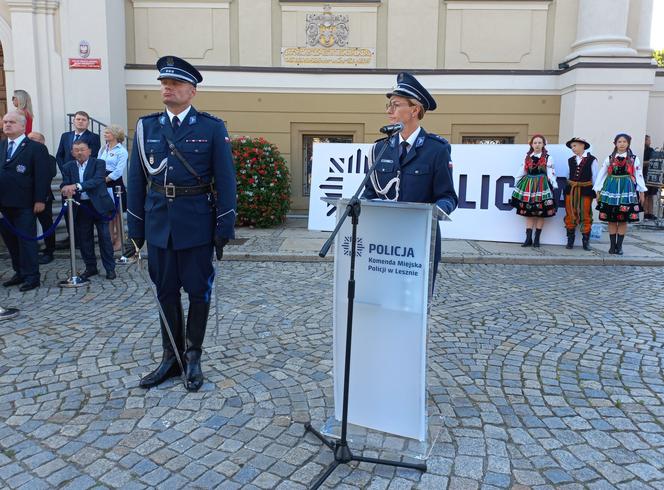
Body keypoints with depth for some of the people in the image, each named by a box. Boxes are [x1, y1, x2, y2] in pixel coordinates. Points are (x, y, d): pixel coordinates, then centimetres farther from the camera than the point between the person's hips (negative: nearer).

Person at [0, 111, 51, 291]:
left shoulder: (36, 148, -4)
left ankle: (31, 276, 8)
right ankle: (20, 272, 21)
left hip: (23, 204, -6)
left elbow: (42, 176, -9)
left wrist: (40, 200, -14)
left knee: (26, 240, 0)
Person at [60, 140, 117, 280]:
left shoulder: (98, 163, -4)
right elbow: (64, 185, -3)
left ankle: (110, 268, 9)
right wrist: (66, 189, -28)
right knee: (84, 239, 9)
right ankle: (90, 267, 23)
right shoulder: (68, 167, 7)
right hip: (80, 208, 4)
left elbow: (97, 180, -19)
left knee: (104, 238, 0)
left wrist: (76, 186, -31)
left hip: (99, 205, -3)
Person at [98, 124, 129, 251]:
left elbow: (118, 171, -14)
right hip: (103, 184, 6)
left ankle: (119, 241, 8)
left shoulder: (122, 151, -7)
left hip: (115, 183, -6)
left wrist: (105, 180, -14)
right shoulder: (103, 149, 13)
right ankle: (111, 239, 21)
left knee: (116, 213, 0)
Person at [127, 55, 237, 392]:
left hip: (196, 225, -3)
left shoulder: (212, 128, -3)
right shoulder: (146, 126, 7)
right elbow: (136, 180, 8)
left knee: (198, 291, 7)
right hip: (159, 224, 3)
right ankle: (171, 357, 26)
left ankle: (193, 357, 23)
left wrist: (225, 228, -8)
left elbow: (225, 181, -4)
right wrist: (135, 228, 6)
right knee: (166, 291, 12)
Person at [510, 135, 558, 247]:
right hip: (528, 186, 2)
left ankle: (537, 239, 9)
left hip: (542, 186, -2)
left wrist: (555, 187, -6)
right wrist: (517, 186, 12)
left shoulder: (547, 158, 3)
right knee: (528, 213, 1)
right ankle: (528, 239, 4)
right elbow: (521, 173, 13)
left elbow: (551, 174, -1)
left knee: (540, 213, 1)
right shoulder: (527, 157, 11)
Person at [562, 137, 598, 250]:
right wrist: (567, 188, 8)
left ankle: (586, 241, 12)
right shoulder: (570, 160, 10)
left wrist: (596, 191, -3)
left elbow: (595, 177, -1)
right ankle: (570, 240, 14)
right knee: (570, 215, 5)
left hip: (586, 190, -3)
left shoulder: (592, 160, -1)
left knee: (586, 216, 3)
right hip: (571, 190, 3)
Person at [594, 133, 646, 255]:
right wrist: (598, 191, 4)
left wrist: (642, 192, 3)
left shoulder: (634, 159, 6)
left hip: (627, 190, 0)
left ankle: (619, 246, 10)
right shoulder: (609, 159, 6)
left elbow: (639, 176, 6)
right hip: (611, 190, 1)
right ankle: (612, 245, 11)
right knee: (611, 220, 2)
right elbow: (601, 175, 7)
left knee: (623, 220, 1)